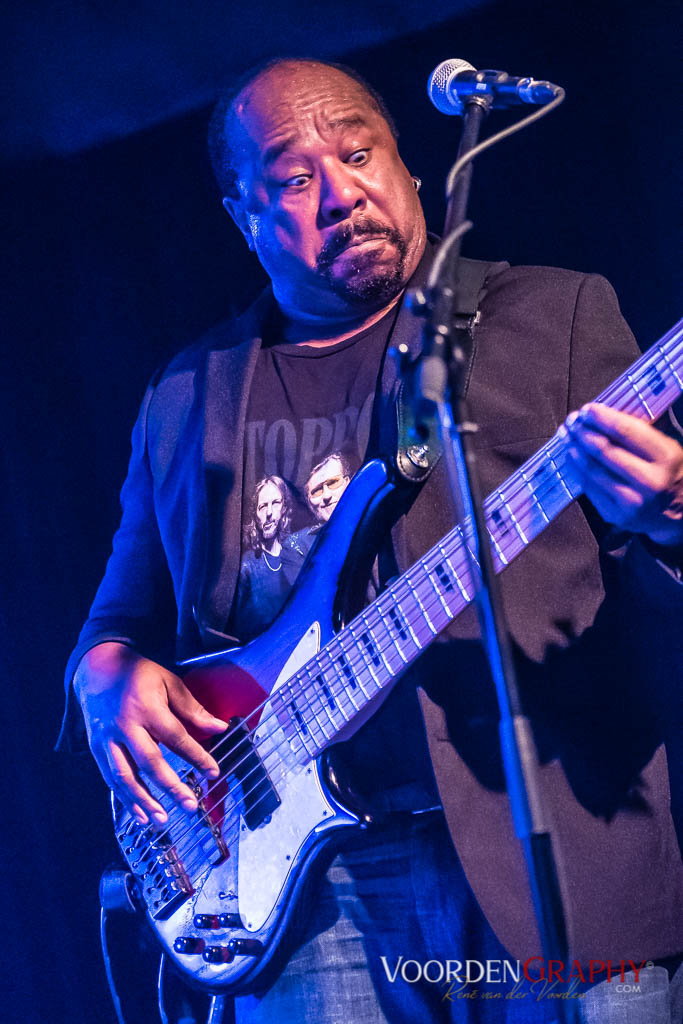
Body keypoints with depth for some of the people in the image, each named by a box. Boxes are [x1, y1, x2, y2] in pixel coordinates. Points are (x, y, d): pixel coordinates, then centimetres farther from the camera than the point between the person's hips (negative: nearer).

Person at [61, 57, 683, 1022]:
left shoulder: (554, 316, 6)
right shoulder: (185, 397, 16)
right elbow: (122, 616, 22)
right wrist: (108, 675, -1)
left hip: (550, 851, -2)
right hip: (304, 885, 2)